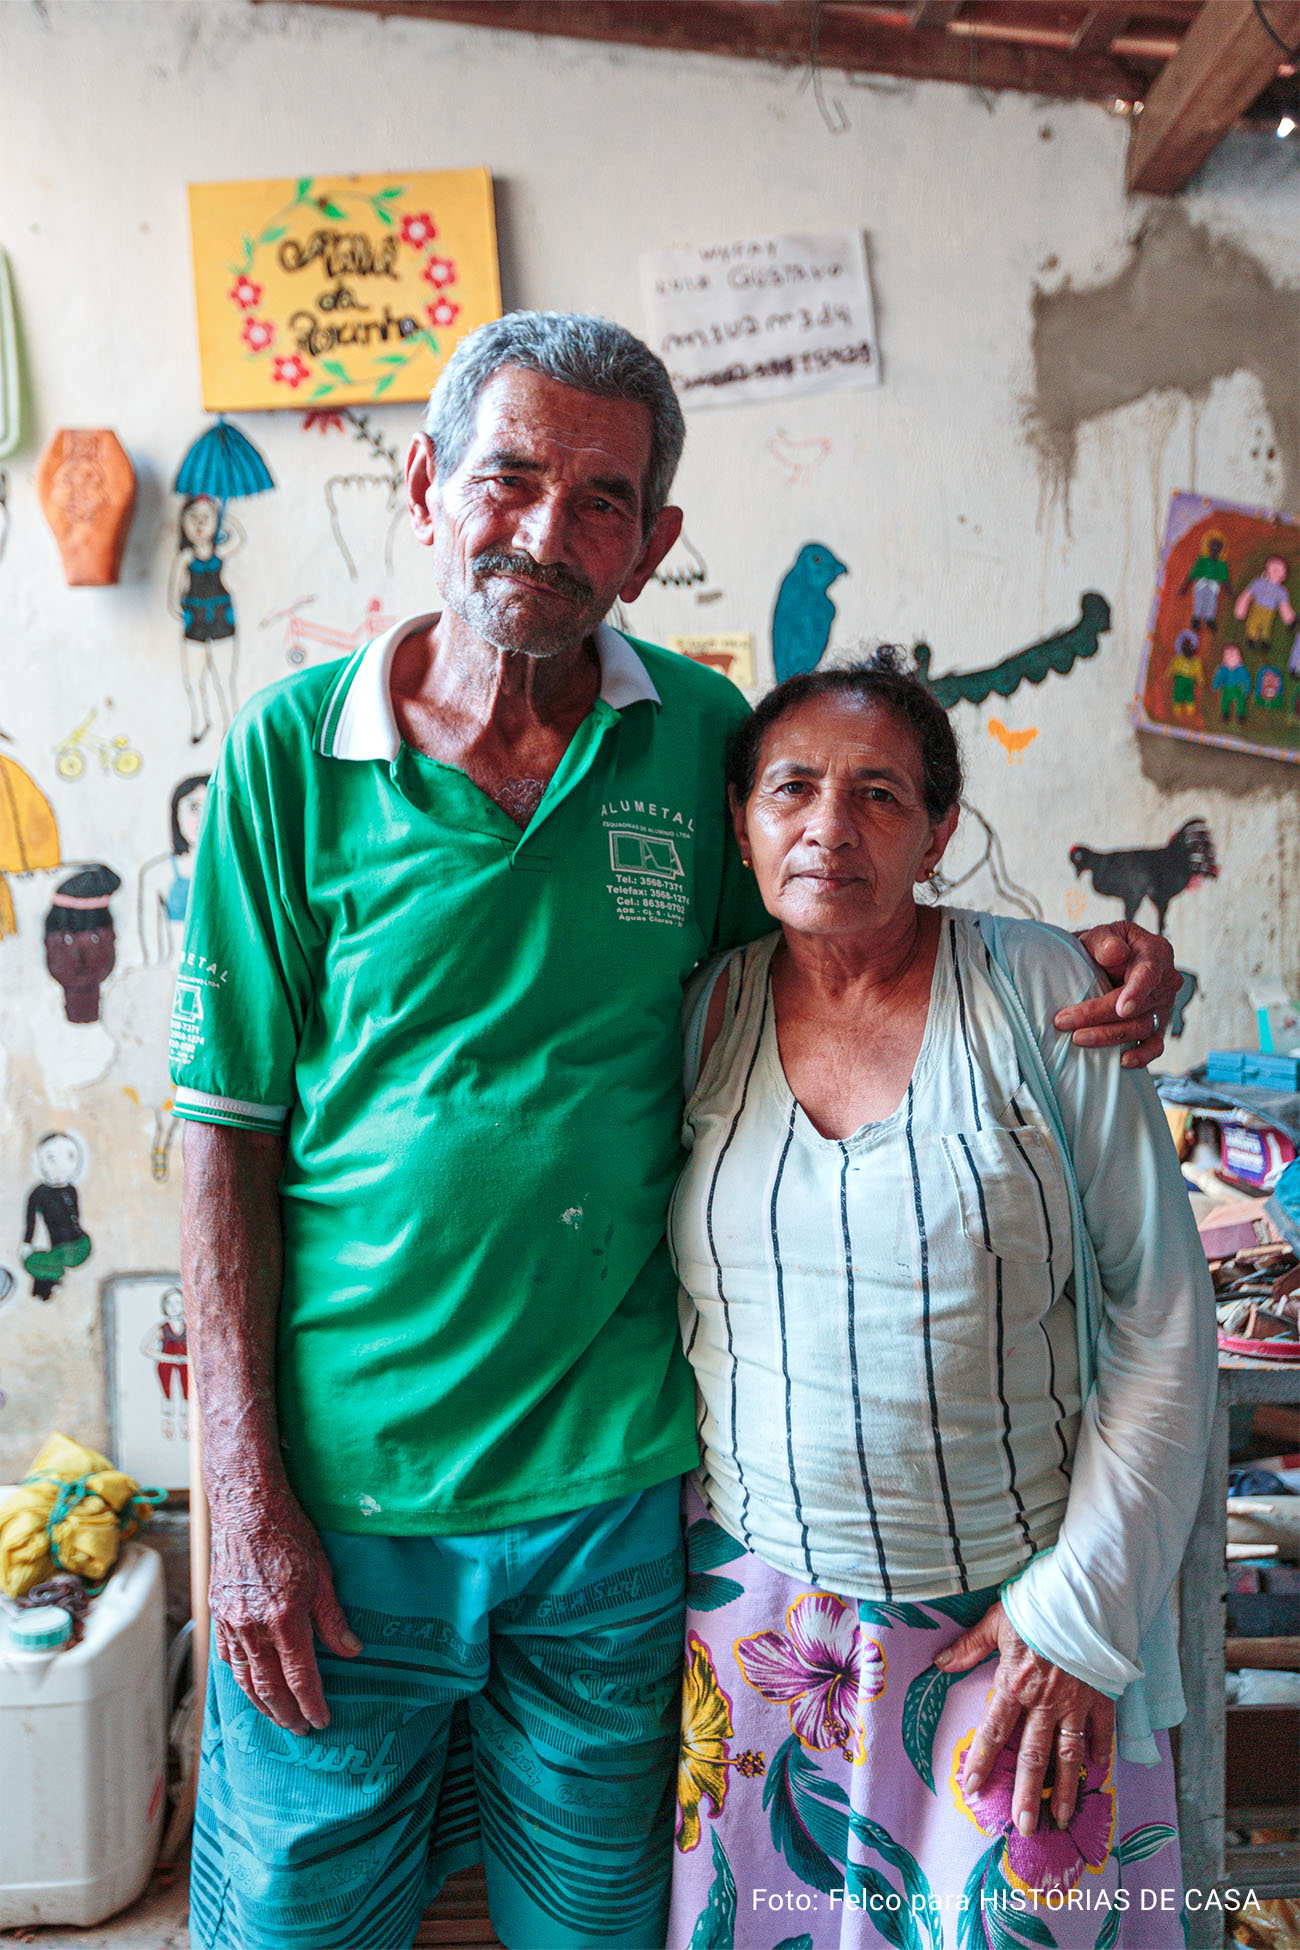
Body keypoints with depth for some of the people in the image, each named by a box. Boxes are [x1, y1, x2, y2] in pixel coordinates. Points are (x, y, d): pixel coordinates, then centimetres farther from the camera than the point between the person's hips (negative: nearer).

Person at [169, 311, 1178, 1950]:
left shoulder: (701, 737, -3)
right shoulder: (293, 753, -8)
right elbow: (230, 1144, -6)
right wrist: (248, 1501, -8)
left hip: (616, 1487, 2)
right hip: (346, 1489, -1)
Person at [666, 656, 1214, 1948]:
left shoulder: (1043, 996, -10)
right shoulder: (697, 1015, -2)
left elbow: (1163, 1321, -7)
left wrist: (1082, 1611, -8)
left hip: (1013, 1613, -1)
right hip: (753, 1601, 2)